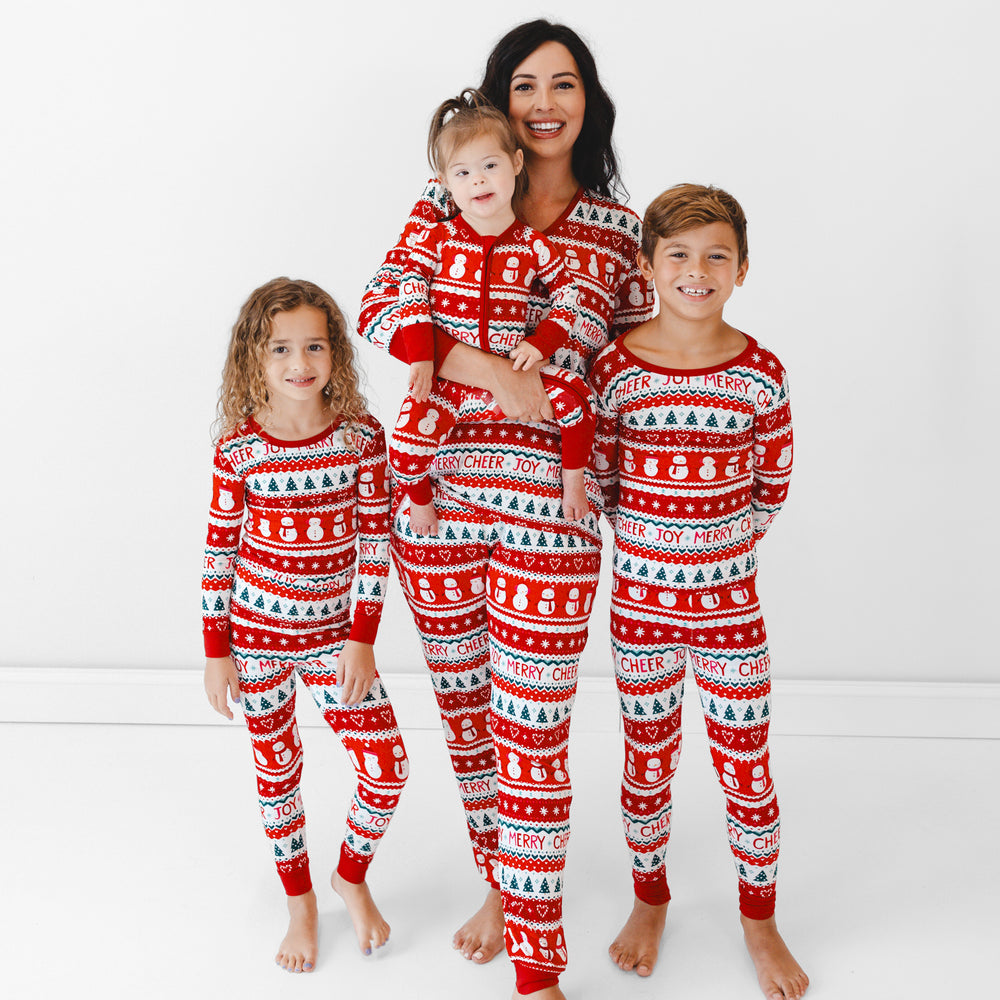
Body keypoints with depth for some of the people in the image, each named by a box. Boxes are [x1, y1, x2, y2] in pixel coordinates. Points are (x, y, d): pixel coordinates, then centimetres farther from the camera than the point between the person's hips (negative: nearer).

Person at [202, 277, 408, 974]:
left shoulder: (362, 436, -8)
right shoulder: (238, 449, -10)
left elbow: (375, 540, -4)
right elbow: (219, 550, -3)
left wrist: (362, 640, -7)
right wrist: (217, 652, -2)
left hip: (335, 635, 1)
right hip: (256, 635, -1)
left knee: (387, 768, -3)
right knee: (276, 769, 13)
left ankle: (352, 876, 27)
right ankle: (300, 902, 35)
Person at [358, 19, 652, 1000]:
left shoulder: (619, 231, 7)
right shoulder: (447, 202, 6)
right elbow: (379, 307, -8)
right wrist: (497, 374, -20)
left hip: (548, 512, -2)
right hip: (436, 492, 2)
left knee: (531, 733, -2)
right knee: (465, 708, 16)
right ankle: (499, 883, 40)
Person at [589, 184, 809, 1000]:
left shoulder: (761, 374, -8)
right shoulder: (615, 368, -9)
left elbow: (773, 488, 3)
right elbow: (597, 481, 0)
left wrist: (713, 545, -2)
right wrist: (653, 544, -4)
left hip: (731, 602, 0)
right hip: (640, 601, 0)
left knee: (747, 770, 10)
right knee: (648, 762, 16)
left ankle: (759, 920, 33)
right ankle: (650, 899, 40)